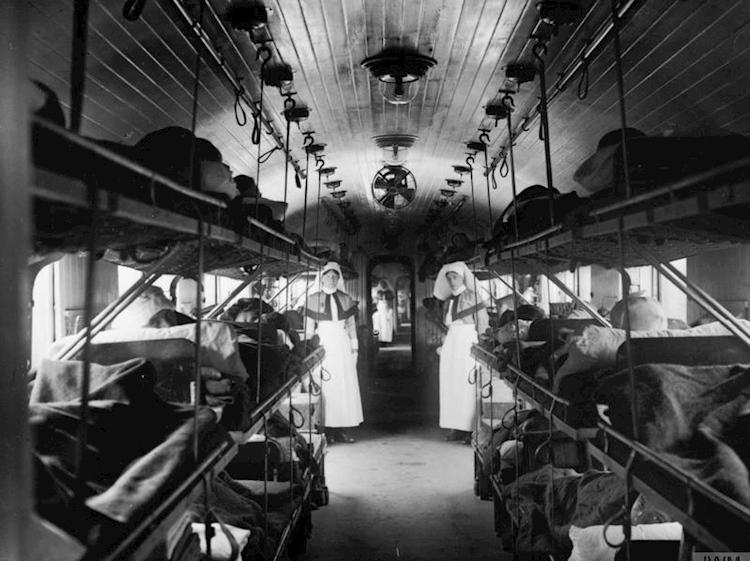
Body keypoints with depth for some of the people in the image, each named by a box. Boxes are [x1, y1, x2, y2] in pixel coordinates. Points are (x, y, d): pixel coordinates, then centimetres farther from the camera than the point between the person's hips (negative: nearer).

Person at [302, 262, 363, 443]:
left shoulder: (346, 299, 11)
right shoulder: (313, 299, 3)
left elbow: (351, 326, 12)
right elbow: (309, 328, 4)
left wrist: (354, 347, 7)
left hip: (343, 346, 3)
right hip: (323, 346, -3)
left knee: (345, 386, 1)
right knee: (325, 387, -4)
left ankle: (340, 429, 7)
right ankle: (327, 429, 2)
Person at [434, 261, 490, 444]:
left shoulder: (472, 296, -3)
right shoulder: (450, 300, 16)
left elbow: (483, 322, -6)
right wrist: (444, 345, 14)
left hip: (467, 343, -7)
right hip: (451, 343, 7)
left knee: (467, 385, -7)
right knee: (452, 386, 5)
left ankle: (471, 429, -4)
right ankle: (457, 428, 9)